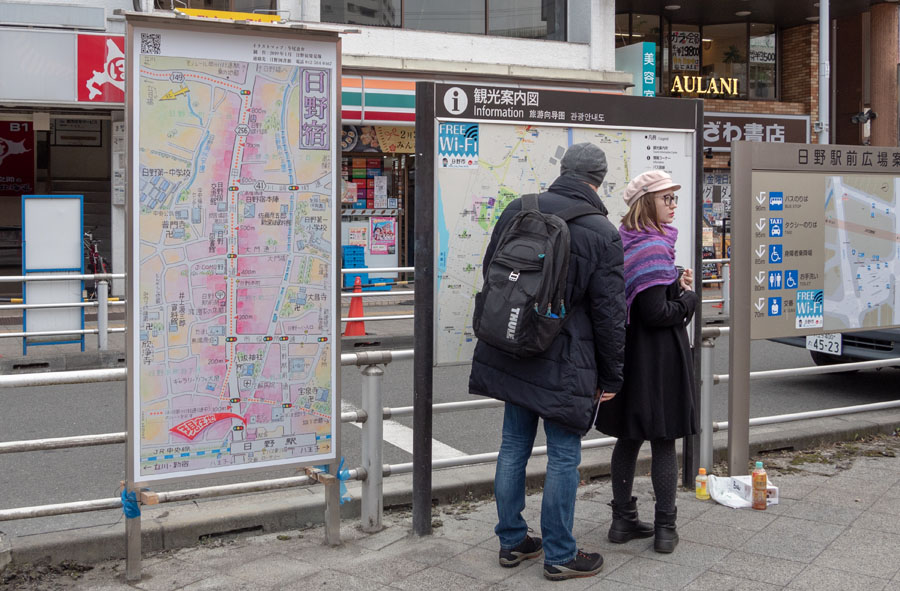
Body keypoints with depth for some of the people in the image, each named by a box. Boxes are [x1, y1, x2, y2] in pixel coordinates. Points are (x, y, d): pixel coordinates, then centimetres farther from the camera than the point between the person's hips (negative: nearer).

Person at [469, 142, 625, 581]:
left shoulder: (517, 211, 2)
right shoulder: (602, 233, -12)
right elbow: (609, 313, -9)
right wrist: (611, 376, 1)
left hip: (508, 356, 5)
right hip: (564, 364, -5)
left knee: (514, 446, 15)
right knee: (563, 457, 5)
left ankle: (512, 542, 27)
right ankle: (559, 556, 15)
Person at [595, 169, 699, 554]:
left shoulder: (625, 243, 8)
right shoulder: (653, 247, -19)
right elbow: (656, 313, -23)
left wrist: (676, 284, 6)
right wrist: (689, 297, -7)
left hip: (629, 355, 8)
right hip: (658, 359, -8)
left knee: (628, 439, 14)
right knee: (663, 442, 3)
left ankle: (623, 521, 22)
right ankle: (664, 529, 10)